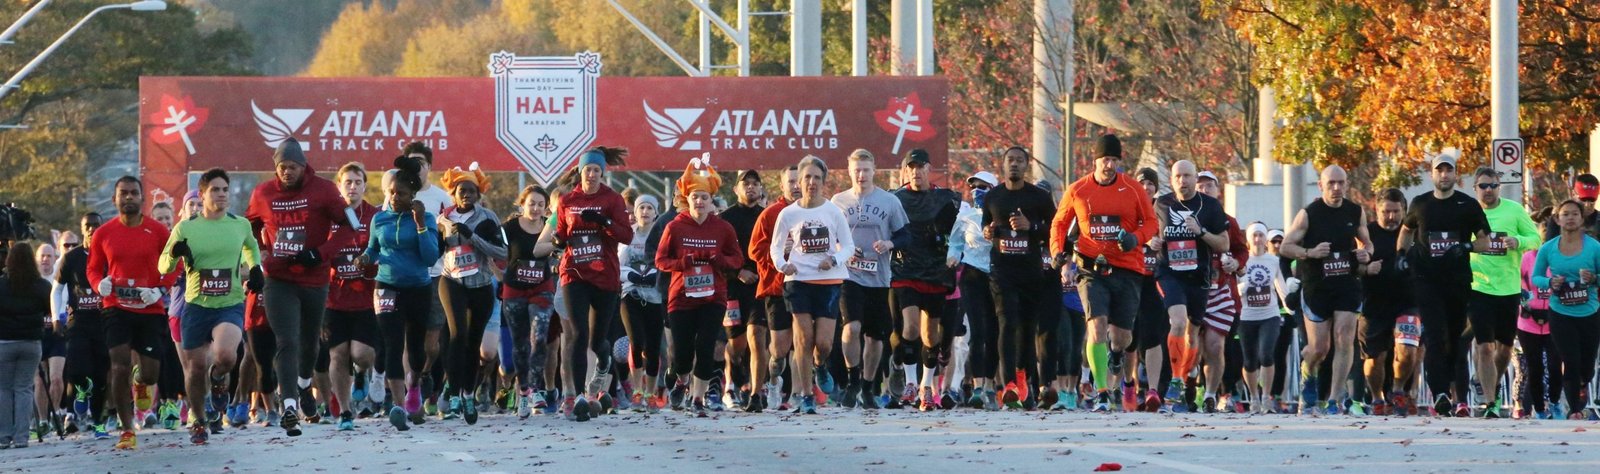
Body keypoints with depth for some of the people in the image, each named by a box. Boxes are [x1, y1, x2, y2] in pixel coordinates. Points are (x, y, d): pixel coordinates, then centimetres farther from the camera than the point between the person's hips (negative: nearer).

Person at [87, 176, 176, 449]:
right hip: (117, 308, 0)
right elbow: (93, 269, 12)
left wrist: (159, 290, -12)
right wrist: (100, 284, -11)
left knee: (151, 374, 3)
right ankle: (127, 431, -4)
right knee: (120, 367, -14)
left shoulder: (158, 231, -1)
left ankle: (140, 383, 44)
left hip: (151, 310, 0)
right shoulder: (103, 234, 3)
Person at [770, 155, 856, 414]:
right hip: (799, 280, 0)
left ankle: (819, 367, 31)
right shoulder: (788, 214, 4)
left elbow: (848, 245, 6)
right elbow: (776, 247, 10)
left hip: (829, 281, 0)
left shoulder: (834, 212, 3)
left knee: (824, 342, -6)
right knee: (804, 339, -6)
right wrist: (781, 264, -11)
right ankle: (806, 395, 4)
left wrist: (834, 260, -14)